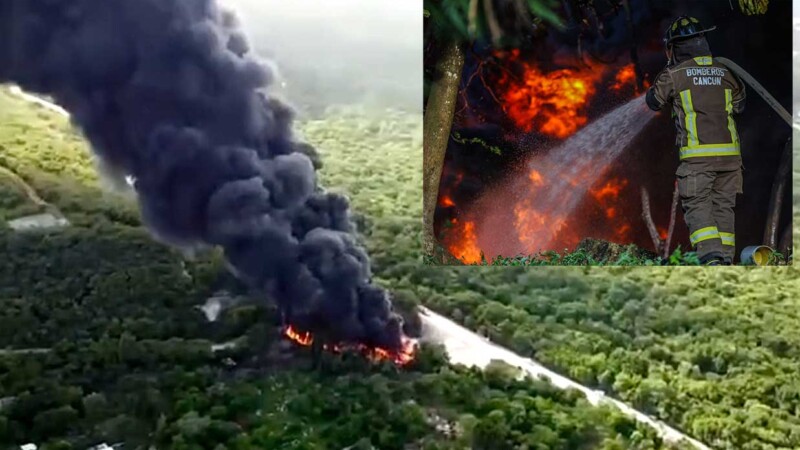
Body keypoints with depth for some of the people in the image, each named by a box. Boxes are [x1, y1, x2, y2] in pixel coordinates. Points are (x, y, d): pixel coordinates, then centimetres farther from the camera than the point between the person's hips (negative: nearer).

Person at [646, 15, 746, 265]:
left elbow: (653, 101, 16)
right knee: (724, 206, 12)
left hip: (697, 154, -4)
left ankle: (712, 257, -20)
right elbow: (739, 104, 27)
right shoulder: (725, 72, 12)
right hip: (729, 152, 4)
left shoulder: (674, 74, -1)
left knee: (697, 206, -3)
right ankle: (726, 258, 12)